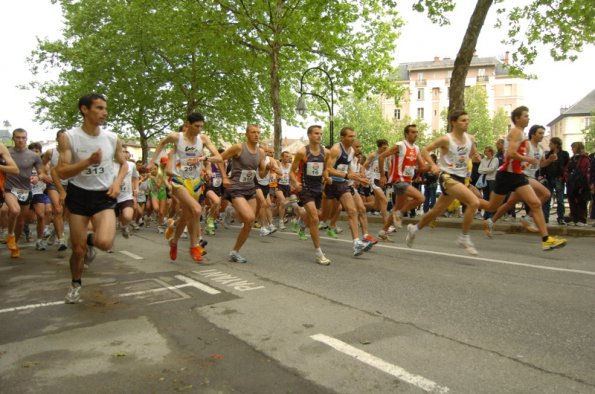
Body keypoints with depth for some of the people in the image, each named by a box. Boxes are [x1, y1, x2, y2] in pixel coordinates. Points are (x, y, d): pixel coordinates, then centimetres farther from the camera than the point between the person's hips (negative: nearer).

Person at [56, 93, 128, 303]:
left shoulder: (113, 139, -2)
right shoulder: (68, 137, -9)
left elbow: (123, 163, 14)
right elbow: (62, 172, -13)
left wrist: (117, 182, -4)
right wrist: (88, 161, -27)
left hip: (104, 196, 1)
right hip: (78, 195, -1)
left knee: (104, 243, -21)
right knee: (78, 249, 5)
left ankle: (90, 239, 17)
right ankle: (76, 284, 35)